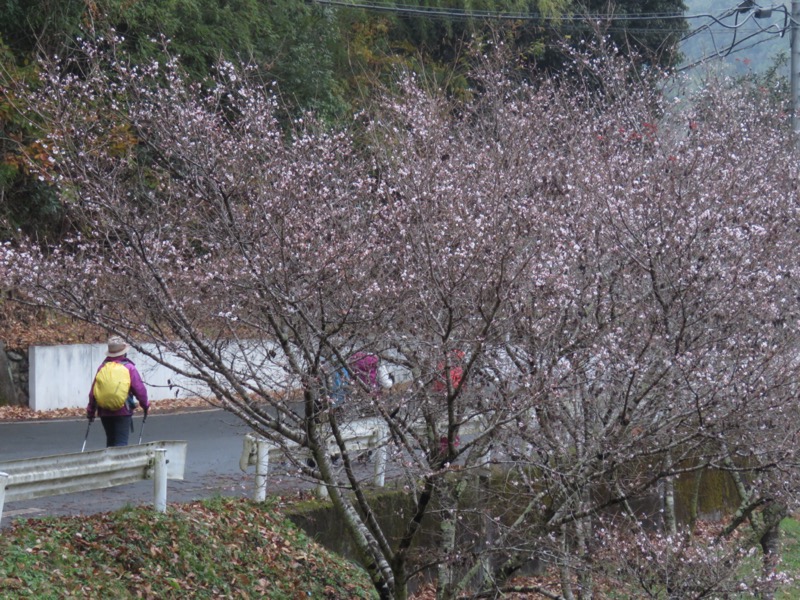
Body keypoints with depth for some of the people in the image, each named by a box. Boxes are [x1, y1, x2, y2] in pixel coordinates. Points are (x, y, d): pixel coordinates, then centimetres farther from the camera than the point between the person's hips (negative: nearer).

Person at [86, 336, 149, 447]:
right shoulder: (129, 368, -6)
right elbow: (139, 389, -5)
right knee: (121, 443, -5)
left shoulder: (102, 368, 5)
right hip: (123, 412, -4)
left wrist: (91, 411, 17)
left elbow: (93, 391, 7)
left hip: (105, 412, 4)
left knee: (110, 441, 18)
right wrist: (145, 405, 12)